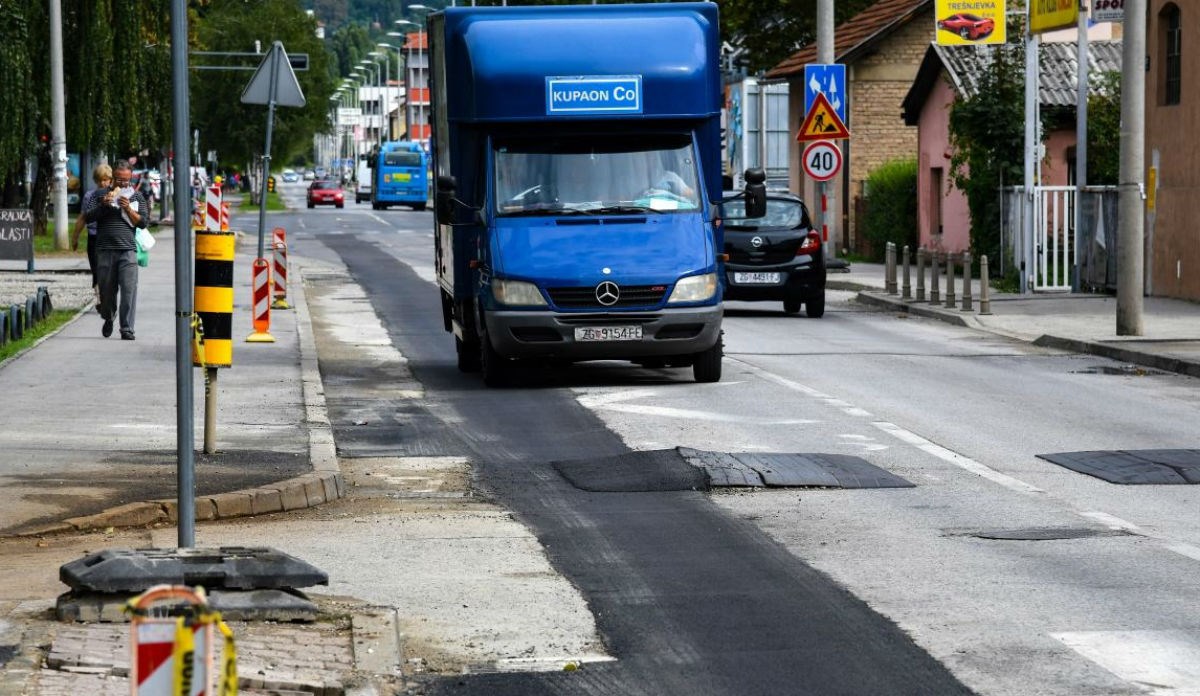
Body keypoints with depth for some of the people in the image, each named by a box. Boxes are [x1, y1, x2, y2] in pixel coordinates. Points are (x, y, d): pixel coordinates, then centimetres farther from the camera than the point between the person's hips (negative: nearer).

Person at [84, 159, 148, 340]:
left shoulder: (136, 197, 12)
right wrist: (103, 205, -11)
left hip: (128, 250, -1)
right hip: (105, 249, 1)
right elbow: (88, 217, 4)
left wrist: (128, 209, -8)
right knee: (106, 289, 8)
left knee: (129, 290, -11)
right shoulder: (100, 195, 12)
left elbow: (143, 222, 6)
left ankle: (127, 329, -9)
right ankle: (108, 319, 35)